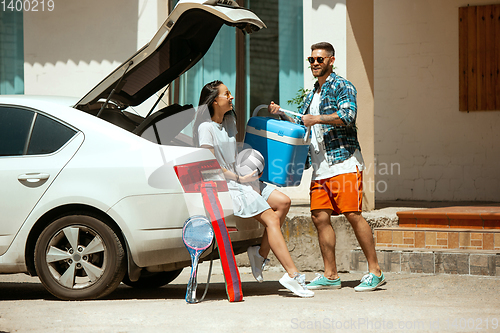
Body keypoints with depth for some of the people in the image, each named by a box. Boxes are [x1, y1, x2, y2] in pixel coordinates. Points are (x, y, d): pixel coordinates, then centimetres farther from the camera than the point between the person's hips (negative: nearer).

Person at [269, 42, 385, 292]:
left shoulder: (342, 86, 0)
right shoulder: (312, 95, 24)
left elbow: (348, 116, -16)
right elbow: (300, 125, 30)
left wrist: (318, 118, -18)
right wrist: (281, 114, 14)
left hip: (344, 163, -8)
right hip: (320, 168, 8)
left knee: (353, 215, -11)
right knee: (320, 217, 1)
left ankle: (375, 272, -5)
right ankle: (330, 275, 7)